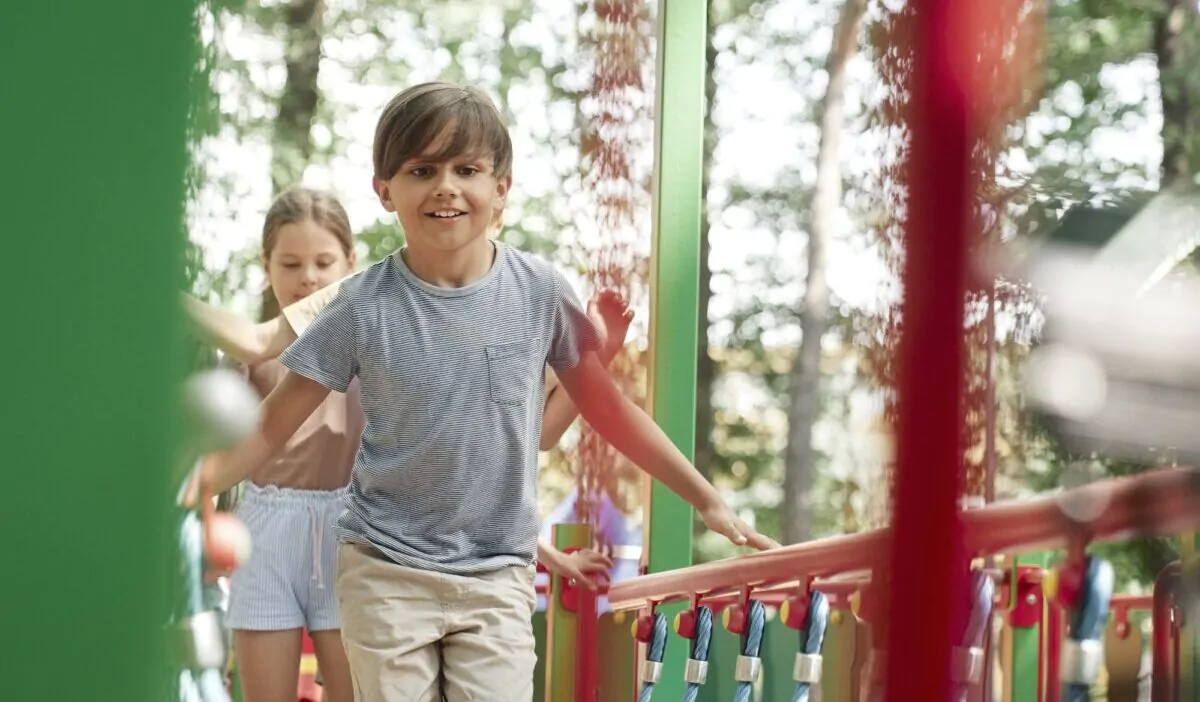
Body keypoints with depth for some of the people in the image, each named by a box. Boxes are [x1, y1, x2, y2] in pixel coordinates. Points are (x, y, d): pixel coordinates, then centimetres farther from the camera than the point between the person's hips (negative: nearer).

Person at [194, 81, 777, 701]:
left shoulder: (540, 292, -4)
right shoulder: (365, 307, -8)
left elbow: (605, 407, 7)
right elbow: (271, 427, -4)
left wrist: (708, 501, 9)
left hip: (499, 575, 1)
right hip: (388, 570, -1)